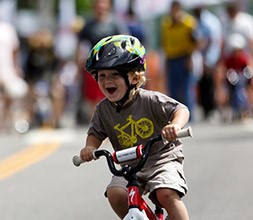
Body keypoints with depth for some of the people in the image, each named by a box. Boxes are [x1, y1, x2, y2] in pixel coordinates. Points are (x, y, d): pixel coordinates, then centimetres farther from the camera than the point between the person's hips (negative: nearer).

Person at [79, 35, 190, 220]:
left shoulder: (149, 100, -14)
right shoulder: (103, 109, -1)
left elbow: (181, 110, -17)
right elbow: (96, 133, 9)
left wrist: (175, 125, -40)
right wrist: (90, 146, -16)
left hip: (162, 159, -4)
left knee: (166, 194, -28)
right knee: (115, 194, -21)